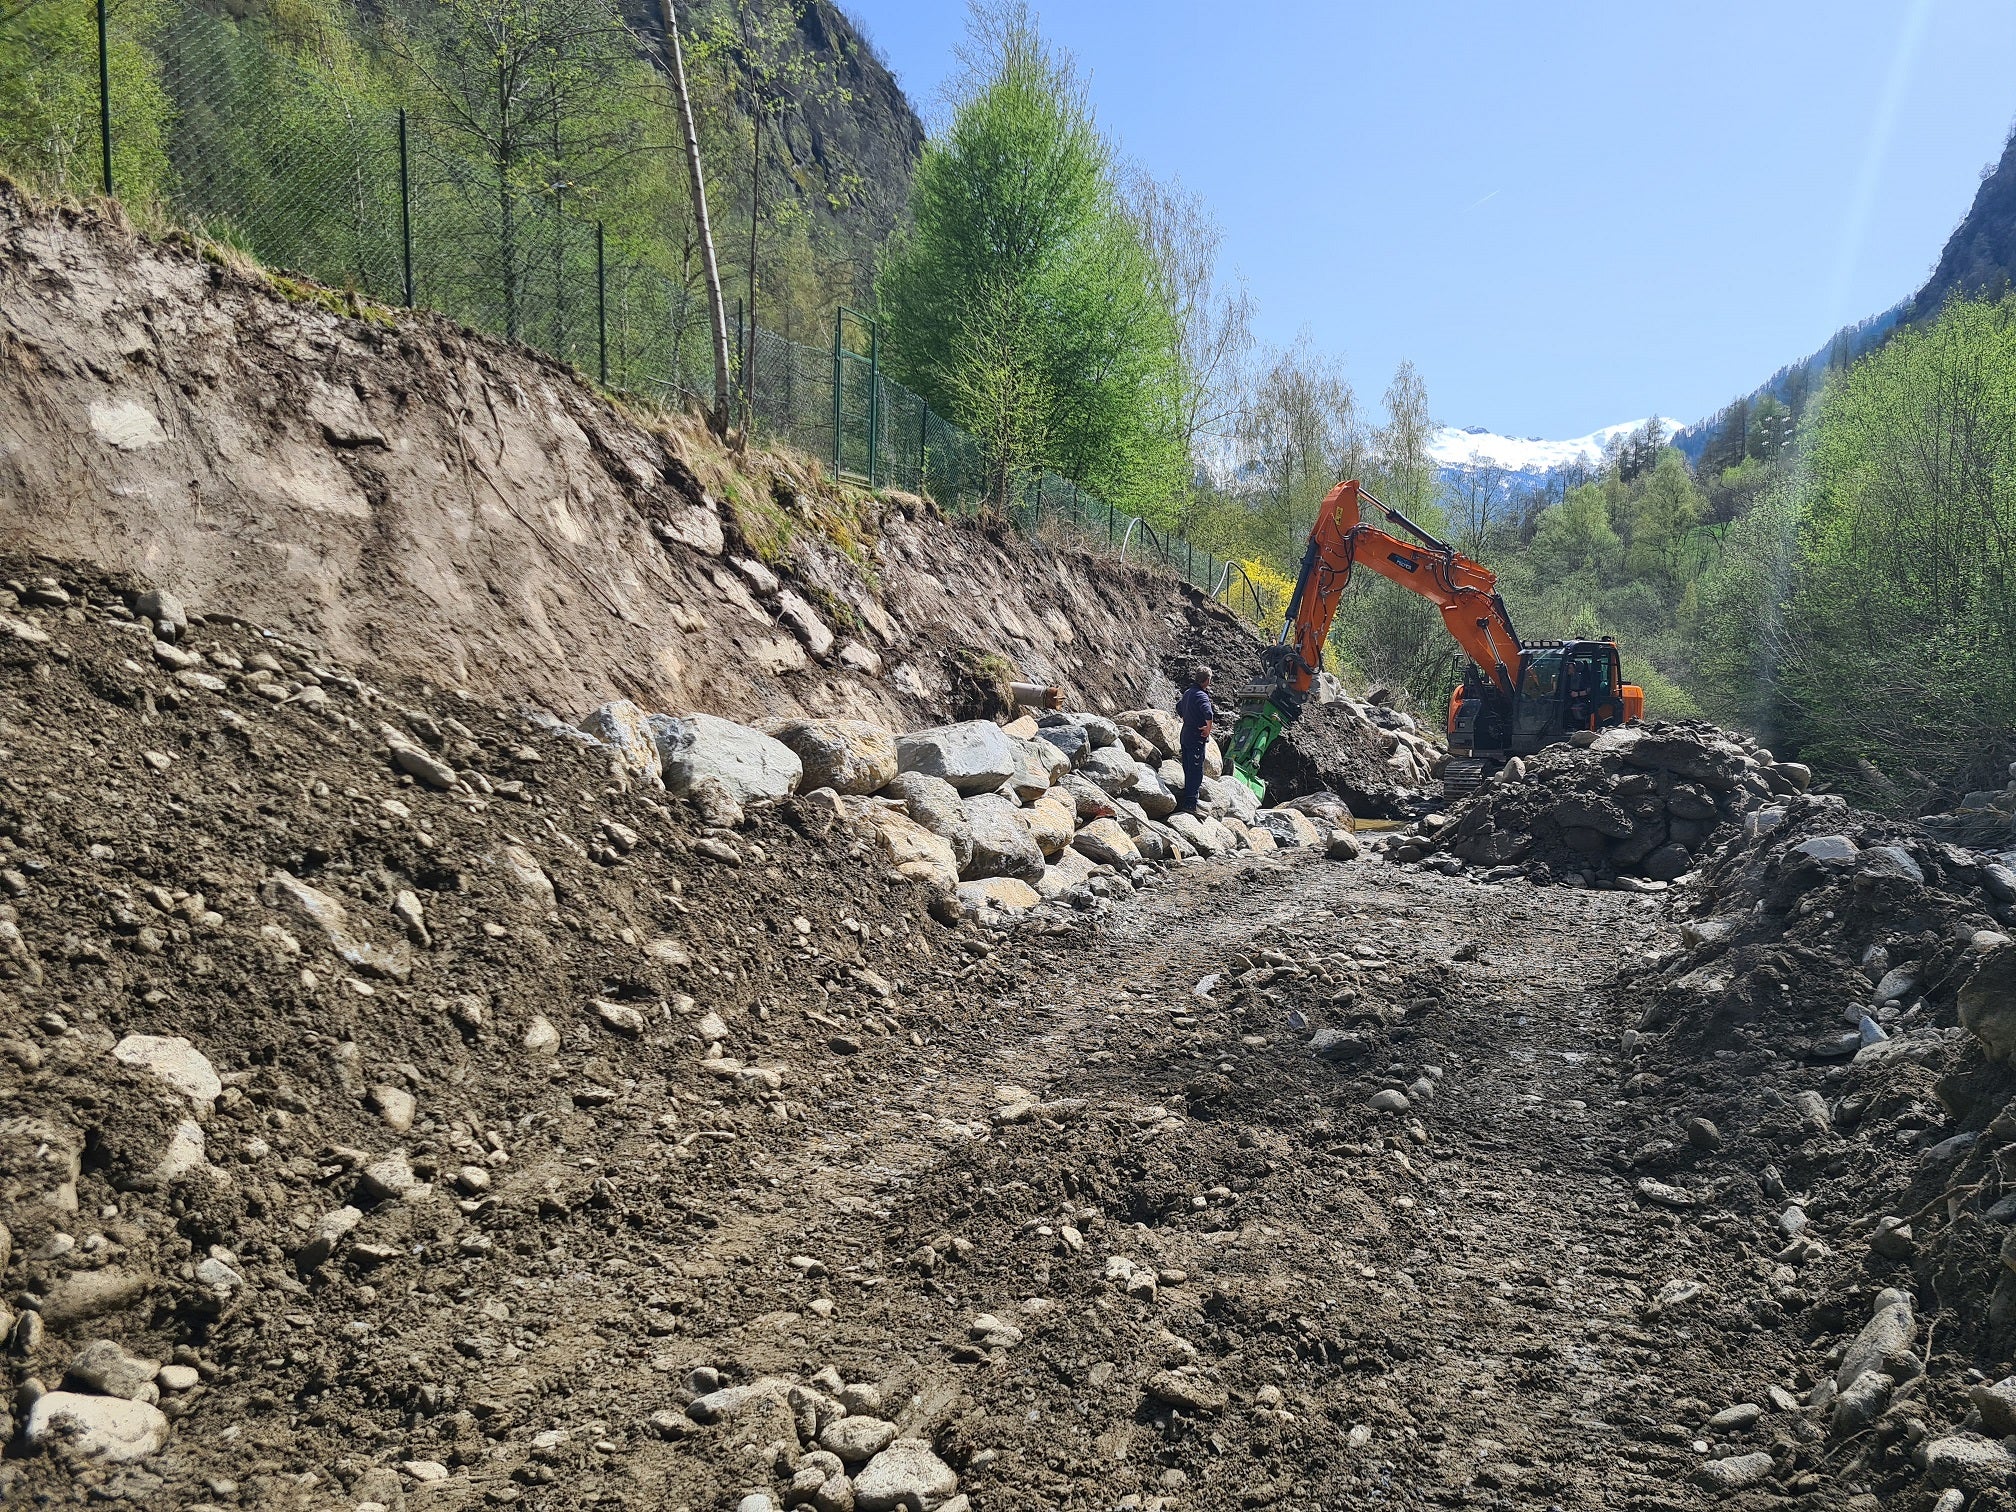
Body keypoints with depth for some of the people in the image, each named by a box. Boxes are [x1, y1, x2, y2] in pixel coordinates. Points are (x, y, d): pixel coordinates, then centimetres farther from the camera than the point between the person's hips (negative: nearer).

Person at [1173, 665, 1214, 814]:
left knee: (1189, 769, 19)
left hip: (1185, 734, 9)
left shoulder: (1188, 693, 10)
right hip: (1197, 738, -9)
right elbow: (1208, 714, -35)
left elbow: (1179, 706, 30)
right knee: (1196, 771, -6)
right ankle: (1190, 804, -8)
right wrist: (1208, 728, -20)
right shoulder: (1201, 695, -19)